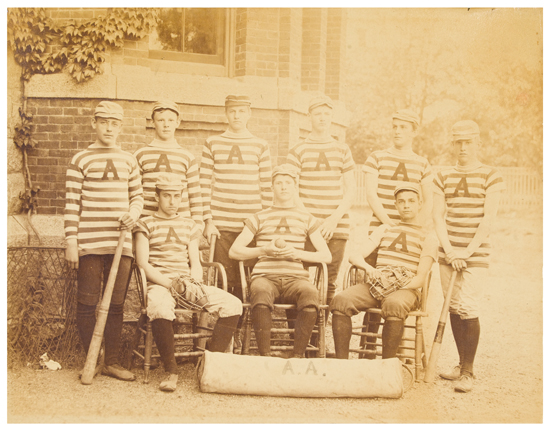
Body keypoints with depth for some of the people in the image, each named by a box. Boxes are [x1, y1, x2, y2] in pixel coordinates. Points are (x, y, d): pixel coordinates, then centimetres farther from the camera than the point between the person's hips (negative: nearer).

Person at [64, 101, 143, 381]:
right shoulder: (81, 160, 2)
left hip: (121, 243, 4)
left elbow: (137, 196, 18)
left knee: (116, 305, 6)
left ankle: (112, 362, 15)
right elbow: (72, 203, -1)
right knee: (87, 303, 1)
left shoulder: (128, 161, 14)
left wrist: (134, 212, -5)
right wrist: (71, 242, -7)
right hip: (89, 244, -3)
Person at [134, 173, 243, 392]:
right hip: (158, 284, -4)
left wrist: (192, 283, -7)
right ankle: (171, 371, -23)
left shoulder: (190, 226, 21)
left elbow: (196, 264, 16)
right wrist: (170, 283, -16)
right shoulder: (145, 225, 8)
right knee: (160, 310, -41)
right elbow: (142, 264, -3)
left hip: (187, 283, 4)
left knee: (233, 305, -19)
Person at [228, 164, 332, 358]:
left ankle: (297, 356, -25)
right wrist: (264, 250, -4)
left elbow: (326, 256, 11)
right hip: (265, 276, 0)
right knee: (261, 293, -38)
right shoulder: (259, 218, 17)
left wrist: (295, 253, -4)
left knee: (311, 294, -35)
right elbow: (234, 251, 10)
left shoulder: (307, 219, 19)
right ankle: (265, 356, -28)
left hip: (296, 277, 1)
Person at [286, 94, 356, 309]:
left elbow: (350, 190, 10)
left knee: (330, 283, 1)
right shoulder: (298, 151, 5)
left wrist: (335, 218, -4)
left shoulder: (342, 150, 13)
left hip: (337, 227, 2)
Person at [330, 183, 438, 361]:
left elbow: (420, 279, 1)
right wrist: (368, 268, -10)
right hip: (375, 285, 3)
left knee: (394, 305, -40)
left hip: (406, 289, -3)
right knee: (341, 300, -27)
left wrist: (394, 287, -16)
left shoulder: (428, 237, 13)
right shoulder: (384, 229, 25)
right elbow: (355, 257, 14)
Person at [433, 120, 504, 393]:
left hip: (476, 253, -4)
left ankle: (468, 372, -2)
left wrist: (468, 251, -14)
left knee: (468, 308, -11)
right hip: (448, 252, 4)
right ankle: (461, 363, 21)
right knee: (453, 308, 7)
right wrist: (449, 250, -8)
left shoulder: (490, 176, -1)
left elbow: (488, 218, -8)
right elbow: (438, 216, 4)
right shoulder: (444, 177, 9)